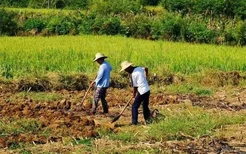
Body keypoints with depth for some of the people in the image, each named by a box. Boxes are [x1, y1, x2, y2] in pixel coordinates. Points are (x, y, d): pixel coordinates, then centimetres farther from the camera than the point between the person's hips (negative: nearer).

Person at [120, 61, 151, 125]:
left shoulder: (132, 74, -17)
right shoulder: (138, 68, 4)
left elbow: (135, 86, -10)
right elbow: (146, 69, 23)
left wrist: (134, 94, 7)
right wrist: (146, 76, 38)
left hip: (142, 92, -8)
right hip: (147, 90, 8)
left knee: (134, 106, 1)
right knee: (145, 106, 20)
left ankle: (134, 122, 0)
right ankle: (148, 120, 26)